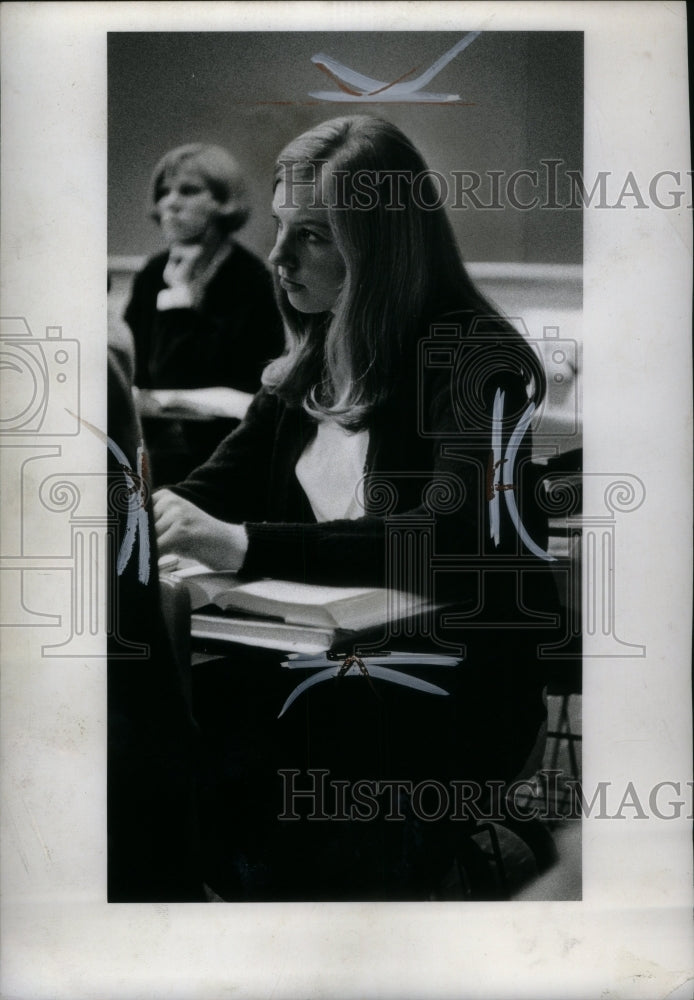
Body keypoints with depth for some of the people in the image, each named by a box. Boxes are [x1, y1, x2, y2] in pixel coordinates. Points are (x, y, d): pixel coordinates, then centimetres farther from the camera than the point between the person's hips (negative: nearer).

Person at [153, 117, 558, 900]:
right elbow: (219, 488, 11)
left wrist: (242, 544, -33)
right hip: (323, 674, 6)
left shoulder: (477, 361, -11)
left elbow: (457, 542, -26)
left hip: (455, 695, -5)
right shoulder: (307, 366, 12)